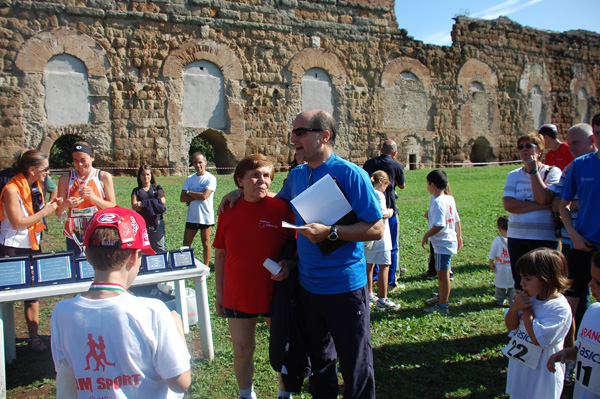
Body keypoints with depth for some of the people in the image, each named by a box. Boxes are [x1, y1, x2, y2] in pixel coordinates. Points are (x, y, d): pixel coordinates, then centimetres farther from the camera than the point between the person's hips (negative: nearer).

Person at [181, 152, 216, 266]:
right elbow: (182, 198, -1)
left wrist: (189, 192, -6)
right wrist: (198, 195, -14)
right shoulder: (189, 179, 7)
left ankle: (206, 266, 20)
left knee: (206, 243, 8)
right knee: (186, 244, 8)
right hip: (191, 217, 4)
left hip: (206, 217, -4)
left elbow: (204, 196, -20)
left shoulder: (211, 178, -7)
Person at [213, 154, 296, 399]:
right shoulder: (228, 212, -2)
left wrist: (289, 264, -22)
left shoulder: (282, 208, -9)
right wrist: (220, 294, 6)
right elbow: (220, 255, 5)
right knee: (242, 351, 13)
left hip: (277, 294, -1)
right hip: (239, 296, 2)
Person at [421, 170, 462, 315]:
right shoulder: (449, 198, 6)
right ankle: (442, 296, 42)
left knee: (443, 274, 0)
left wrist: (426, 236, -17)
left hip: (442, 243, -10)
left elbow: (439, 225, -30)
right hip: (450, 240, 10)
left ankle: (442, 306, 11)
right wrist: (459, 236, 21)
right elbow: (457, 220, 13)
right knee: (439, 270, 25)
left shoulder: (437, 202, -22)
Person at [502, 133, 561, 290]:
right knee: (520, 285, 12)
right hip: (516, 237, 3)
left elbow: (544, 199, -17)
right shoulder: (514, 175, 7)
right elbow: (508, 204, -8)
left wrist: (533, 170, -11)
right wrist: (539, 206, -14)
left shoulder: (552, 172, 0)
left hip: (544, 237, -3)